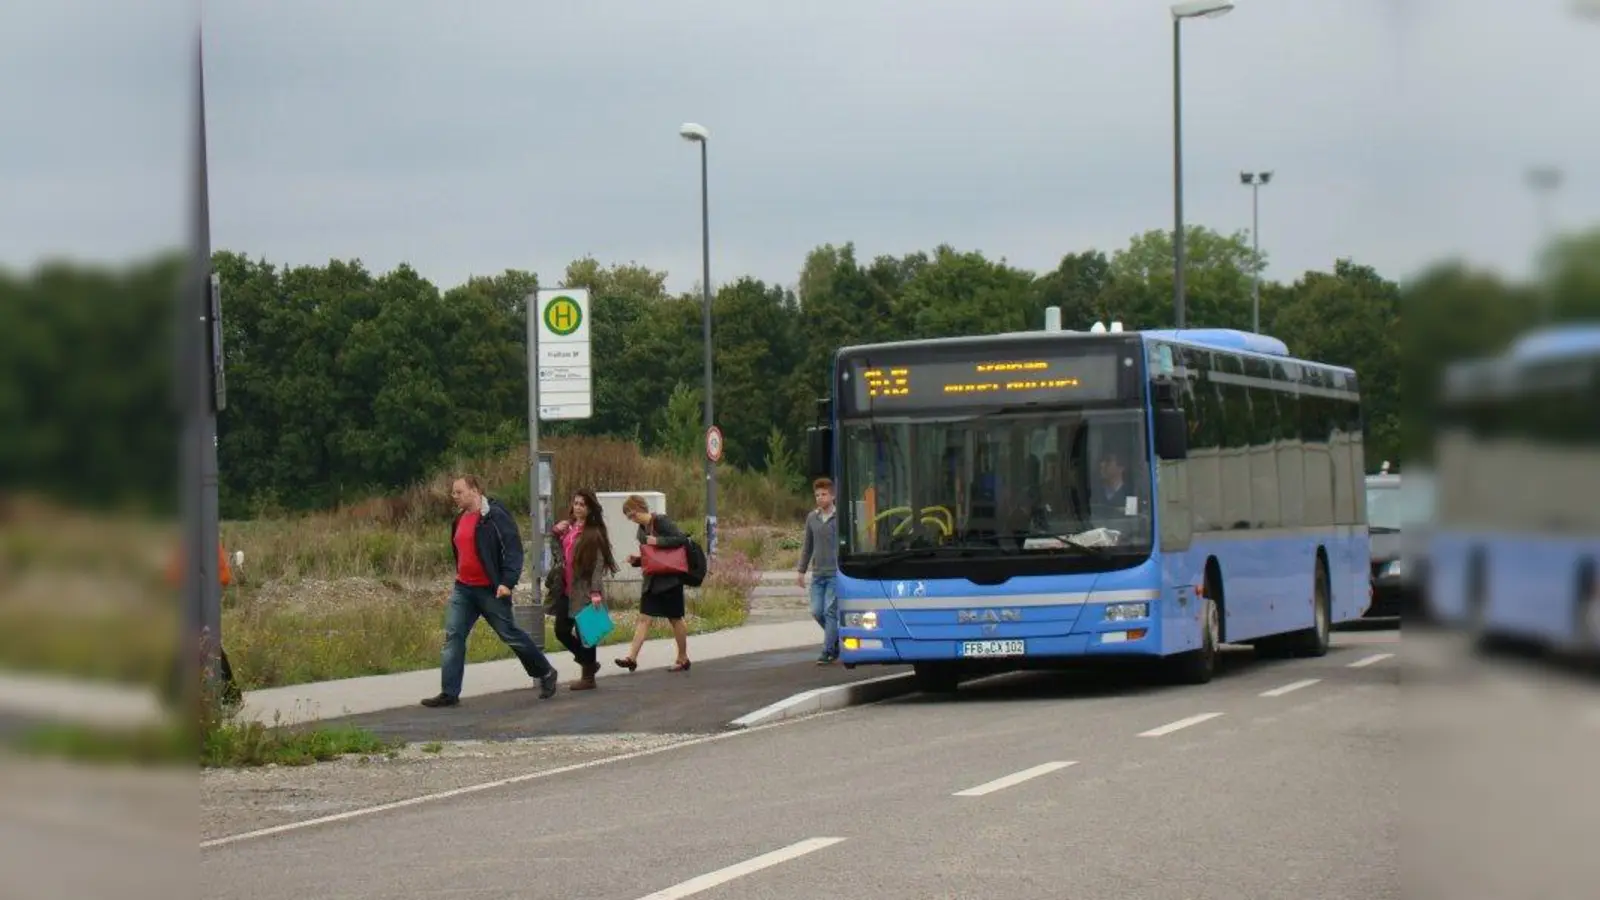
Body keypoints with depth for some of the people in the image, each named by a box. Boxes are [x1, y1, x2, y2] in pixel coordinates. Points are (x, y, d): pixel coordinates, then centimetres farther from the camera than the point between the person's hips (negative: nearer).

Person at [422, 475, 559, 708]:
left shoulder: (495, 516, -13)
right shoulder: (460, 520, 12)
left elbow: (513, 549, -17)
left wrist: (507, 582, -23)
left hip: (491, 590, -7)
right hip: (463, 589, 8)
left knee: (510, 634, 2)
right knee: (453, 636, -2)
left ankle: (546, 674, 20)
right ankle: (449, 693, -2)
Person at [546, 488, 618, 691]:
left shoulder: (594, 533, -9)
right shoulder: (567, 527, 10)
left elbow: (598, 563, -13)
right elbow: (558, 555, 20)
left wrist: (595, 592, -19)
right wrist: (555, 534, 3)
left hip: (584, 591, -7)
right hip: (566, 589, 7)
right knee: (561, 631, 8)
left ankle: (588, 677, 10)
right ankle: (589, 663, 27)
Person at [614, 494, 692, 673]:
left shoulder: (661, 522, -12)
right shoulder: (642, 530, 11)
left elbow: (683, 539, -21)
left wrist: (658, 541, -24)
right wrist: (636, 561, -1)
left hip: (670, 578, -7)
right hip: (652, 580, 7)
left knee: (675, 618, 5)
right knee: (644, 618, -3)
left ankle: (683, 658, 18)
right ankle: (632, 658, -10)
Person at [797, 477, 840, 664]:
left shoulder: (840, 517, -5)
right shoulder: (811, 518, 10)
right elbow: (807, 546, 18)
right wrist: (802, 570, 15)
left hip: (836, 573, -5)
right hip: (818, 574, 5)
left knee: (830, 612, -6)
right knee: (817, 612, 4)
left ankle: (828, 650, 0)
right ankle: (837, 638, 26)